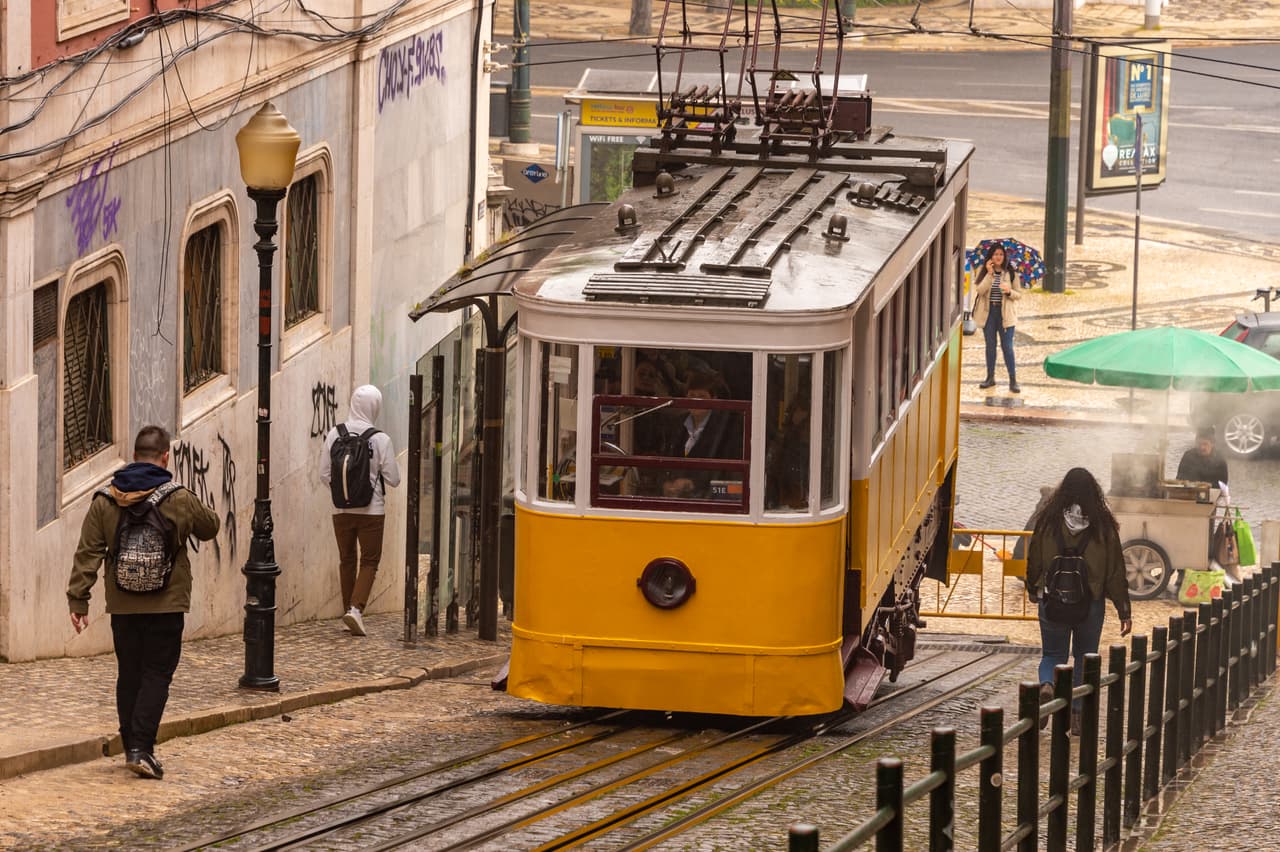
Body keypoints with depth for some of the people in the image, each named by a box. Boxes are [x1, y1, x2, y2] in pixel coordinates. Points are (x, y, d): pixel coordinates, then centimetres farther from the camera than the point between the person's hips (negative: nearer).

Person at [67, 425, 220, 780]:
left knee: (129, 675, 13)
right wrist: (197, 511, 31)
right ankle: (141, 747, -10)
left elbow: (87, 554, -2)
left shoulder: (105, 501, -1)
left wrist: (78, 600, 2)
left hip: (123, 605, 3)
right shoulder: (180, 500, -8)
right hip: (166, 604, -3)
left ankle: (132, 747, 18)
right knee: (157, 675, 1)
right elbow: (210, 528, 11)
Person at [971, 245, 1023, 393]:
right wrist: (990, 274, -20)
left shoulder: (1011, 274, 1)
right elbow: (980, 290, -13)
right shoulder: (984, 272, 1)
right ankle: (990, 377, 20)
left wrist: (1009, 292, -18)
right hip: (988, 313, 1)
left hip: (1005, 313, -1)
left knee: (1007, 347, -4)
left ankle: (1013, 380, -1)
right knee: (990, 346, 10)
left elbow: (1019, 294, 3)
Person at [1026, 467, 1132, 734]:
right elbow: (1116, 570, -3)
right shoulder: (1103, 525, -6)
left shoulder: (1048, 520, -5)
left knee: (1053, 652, 14)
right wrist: (1124, 610, 2)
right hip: (1091, 602, 0)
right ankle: (1078, 713, 12)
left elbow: (1034, 560, 4)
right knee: (1085, 657, 15)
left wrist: (1034, 592, 22)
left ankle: (1047, 684, -17)